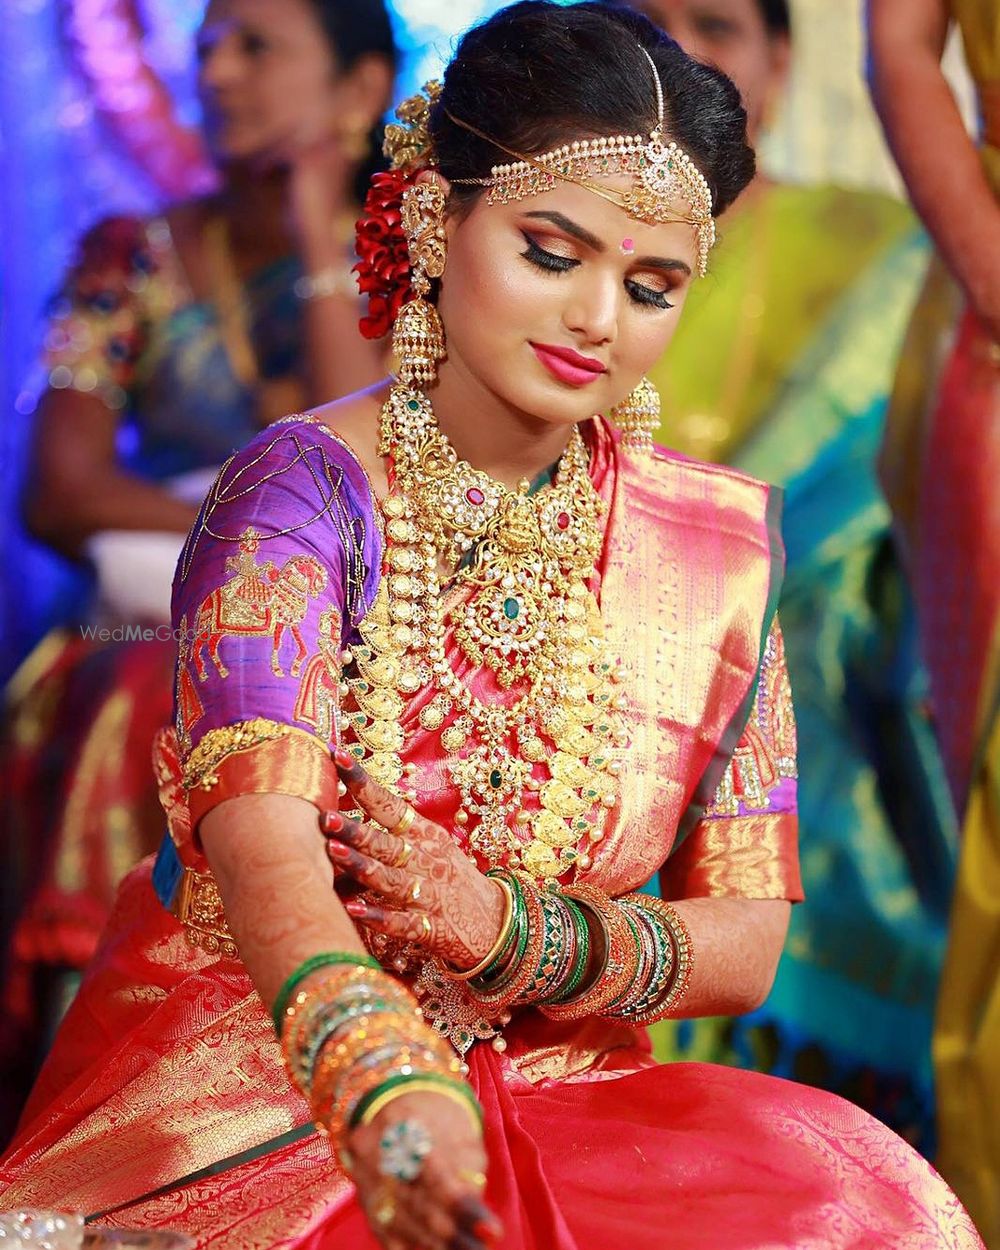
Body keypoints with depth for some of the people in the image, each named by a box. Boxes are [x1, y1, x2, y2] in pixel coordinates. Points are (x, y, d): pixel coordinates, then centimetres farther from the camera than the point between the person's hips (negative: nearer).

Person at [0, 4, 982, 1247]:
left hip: (547, 1088, 4)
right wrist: (393, 1109, -45)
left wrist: (512, 932, -16)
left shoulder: (714, 542, 4)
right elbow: (263, 849, -26)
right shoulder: (299, 495, -10)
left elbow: (743, 941, 4)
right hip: (242, 1089, -4)